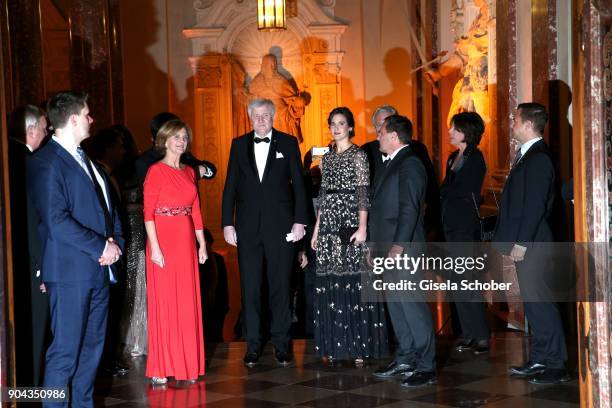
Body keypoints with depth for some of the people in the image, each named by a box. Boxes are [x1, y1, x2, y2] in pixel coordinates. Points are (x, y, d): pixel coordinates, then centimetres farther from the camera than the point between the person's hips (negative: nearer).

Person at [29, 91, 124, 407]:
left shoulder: (85, 159, 17)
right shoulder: (47, 162, -11)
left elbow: (108, 206, 20)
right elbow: (57, 221, -18)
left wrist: (115, 242, 2)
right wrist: (101, 248, -15)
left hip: (99, 269, 9)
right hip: (71, 271, -8)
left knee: (92, 347, 13)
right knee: (65, 351, -6)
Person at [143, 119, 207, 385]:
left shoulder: (189, 172, 15)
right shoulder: (156, 171, -4)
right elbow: (148, 212, -9)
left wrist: (202, 243, 9)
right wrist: (155, 247, -17)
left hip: (187, 242, 6)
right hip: (163, 241, -6)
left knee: (187, 303, 7)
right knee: (163, 302, -3)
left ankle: (187, 364, 15)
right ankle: (160, 369, 2)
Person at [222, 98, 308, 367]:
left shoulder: (288, 143, 3)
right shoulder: (239, 144, 8)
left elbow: (299, 183, 2)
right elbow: (231, 186, 7)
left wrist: (299, 221, -5)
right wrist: (227, 223, 1)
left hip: (280, 224, -1)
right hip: (248, 224, 2)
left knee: (280, 285, 3)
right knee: (249, 286, 4)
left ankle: (281, 342, 12)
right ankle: (253, 343, 11)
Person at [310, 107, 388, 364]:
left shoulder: (358, 156, -2)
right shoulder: (327, 158, 16)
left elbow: (363, 193, -8)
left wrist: (362, 227, -17)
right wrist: (317, 227, 13)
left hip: (350, 222, -6)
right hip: (329, 225, 6)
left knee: (353, 283, -7)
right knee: (330, 285, 5)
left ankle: (359, 345, -2)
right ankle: (334, 344, 11)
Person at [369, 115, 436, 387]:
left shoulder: (409, 165, -12)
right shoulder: (394, 164, 19)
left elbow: (409, 208, -19)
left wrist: (399, 245, -24)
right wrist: (376, 245, 20)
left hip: (403, 249, -10)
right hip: (388, 248, 10)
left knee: (412, 304, -8)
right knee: (396, 305, 13)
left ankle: (426, 367, -4)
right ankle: (405, 361, 20)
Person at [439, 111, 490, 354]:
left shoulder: (475, 158, -8)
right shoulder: (453, 158, 16)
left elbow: (467, 193, -14)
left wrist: (445, 193, -2)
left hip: (466, 227, -8)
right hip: (451, 225, 8)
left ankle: (482, 337, -5)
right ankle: (470, 336, 12)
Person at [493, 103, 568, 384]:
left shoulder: (538, 158, -16)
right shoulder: (528, 156, 15)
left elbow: (535, 205, -21)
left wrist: (521, 243, -21)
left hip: (532, 244, -10)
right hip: (524, 243, 10)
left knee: (538, 301, -6)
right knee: (532, 302, 14)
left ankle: (556, 365, 0)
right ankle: (539, 360, 22)